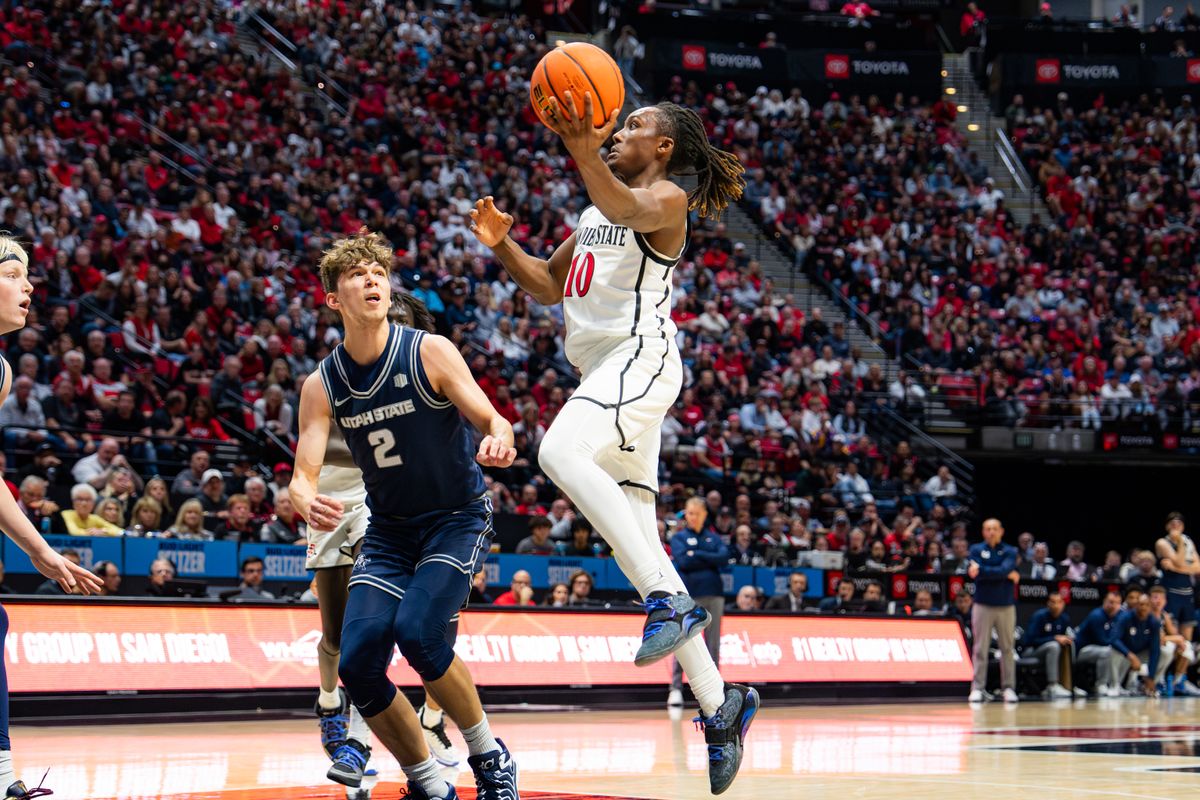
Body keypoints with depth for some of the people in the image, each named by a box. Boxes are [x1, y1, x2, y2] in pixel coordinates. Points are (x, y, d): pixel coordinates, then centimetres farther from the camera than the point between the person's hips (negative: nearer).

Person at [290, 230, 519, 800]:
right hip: (388, 531, 4)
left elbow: (491, 420, -15)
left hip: (458, 518, -4)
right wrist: (306, 503, -36)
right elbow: (303, 475, -10)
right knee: (358, 662, -13)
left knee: (417, 630, -27)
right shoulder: (322, 385, -4)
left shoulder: (428, 352, -13)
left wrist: (498, 440, -41)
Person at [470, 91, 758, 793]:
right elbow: (550, 287, 32)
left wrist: (583, 150, -42)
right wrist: (502, 245, 14)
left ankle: (672, 601, -37)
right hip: (607, 373, 9)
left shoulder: (666, 197, 0)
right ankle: (720, 703, 8)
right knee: (638, 546, 5)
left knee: (560, 451, -34)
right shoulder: (597, 211, 27)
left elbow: (629, 209, -25)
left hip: (642, 356, -9)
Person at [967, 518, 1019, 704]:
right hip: (983, 605, -1)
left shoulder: (1010, 551, 6)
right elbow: (976, 573, -11)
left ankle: (1009, 688, 6)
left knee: (1008, 648, 2)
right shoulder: (977, 549, 5)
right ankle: (977, 688, -2)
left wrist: (982, 571, -18)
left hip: (1006, 606, 1)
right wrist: (1006, 575, -11)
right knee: (980, 649, -3)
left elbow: (1006, 569, -14)